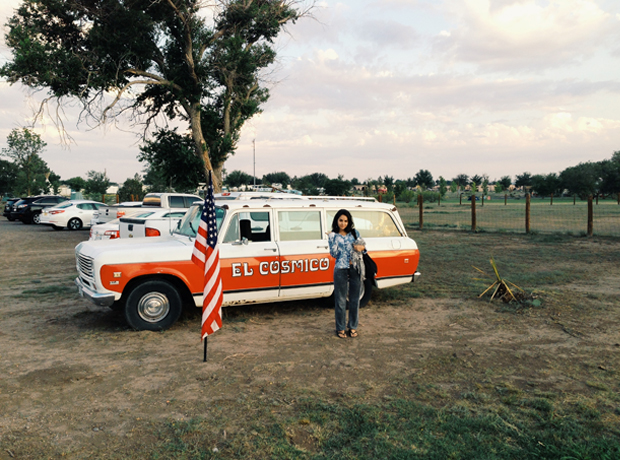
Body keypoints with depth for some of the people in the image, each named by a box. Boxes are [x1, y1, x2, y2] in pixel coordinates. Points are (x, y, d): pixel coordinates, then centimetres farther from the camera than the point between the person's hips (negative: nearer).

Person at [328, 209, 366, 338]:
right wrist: (334, 240, -18)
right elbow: (334, 254, -5)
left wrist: (361, 247, -8)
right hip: (341, 270, -2)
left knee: (354, 299, 9)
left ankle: (353, 327, 22)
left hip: (355, 269, 3)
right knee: (341, 300, 4)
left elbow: (363, 244, 14)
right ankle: (340, 328, 15)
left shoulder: (354, 232, 8)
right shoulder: (332, 236, 1)